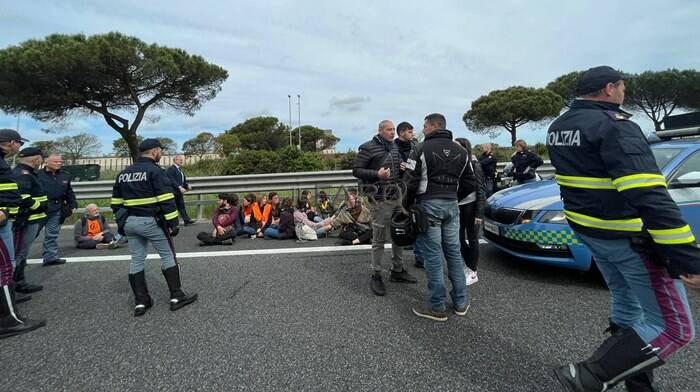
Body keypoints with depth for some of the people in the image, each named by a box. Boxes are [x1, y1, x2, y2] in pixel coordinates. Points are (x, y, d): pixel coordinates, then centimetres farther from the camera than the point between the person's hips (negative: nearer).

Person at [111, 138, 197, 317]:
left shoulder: (123, 174, 13)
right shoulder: (155, 171, -10)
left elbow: (116, 202, 15)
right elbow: (166, 200, -17)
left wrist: (121, 223, 21)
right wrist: (173, 222, -14)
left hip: (129, 222, 7)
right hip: (150, 221, -7)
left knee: (137, 261, 11)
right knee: (168, 256, 4)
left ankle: (141, 302, 15)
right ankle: (176, 297, 8)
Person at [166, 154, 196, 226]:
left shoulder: (180, 169, 18)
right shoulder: (171, 169, -12)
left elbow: (183, 180, 20)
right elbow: (171, 180, -23)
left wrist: (187, 185, 0)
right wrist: (179, 187, -30)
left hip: (179, 192, 9)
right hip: (173, 192, -9)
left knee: (182, 207, 10)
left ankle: (187, 220, 12)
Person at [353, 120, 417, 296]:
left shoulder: (394, 147, 15)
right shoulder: (368, 148, -7)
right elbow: (356, 170, -9)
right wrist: (377, 174, -22)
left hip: (396, 196, 8)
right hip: (379, 199, -7)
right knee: (379, 239, -2)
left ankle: (397, 270, 28)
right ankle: (376, 276, 11)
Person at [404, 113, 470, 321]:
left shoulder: (422, 149, -7)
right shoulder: (460, 151, 12)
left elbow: (411, 182, -9)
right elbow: (464, 179, 13)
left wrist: (406, 205, 1)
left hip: (429, 204, -6)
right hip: (452, 204, 6)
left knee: (433, 255, -2)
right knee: (454, 252, 12)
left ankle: (437, 307, 5)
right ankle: (460, 303, 20)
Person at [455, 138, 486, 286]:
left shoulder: (474, 165, -8)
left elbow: (481, 190, -9)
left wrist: (479, 213, -14)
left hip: (471, 205, -5)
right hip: (458, 205, 5)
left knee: (472, 239, 4)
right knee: (459, 238, 8)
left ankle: (473, 272, 15)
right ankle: (468, 265, 27)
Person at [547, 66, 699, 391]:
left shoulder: (558, 127, 9)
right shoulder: (613, 126, -20)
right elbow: (649, 196, -28)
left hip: (587, 230, 9)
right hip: (629, 238, -9)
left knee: (627, 307, 22)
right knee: (674, 328, 3)